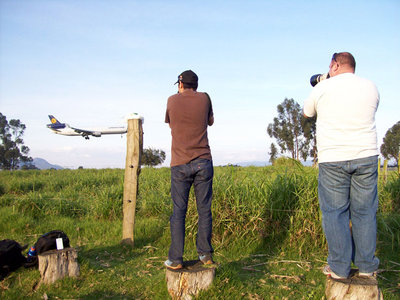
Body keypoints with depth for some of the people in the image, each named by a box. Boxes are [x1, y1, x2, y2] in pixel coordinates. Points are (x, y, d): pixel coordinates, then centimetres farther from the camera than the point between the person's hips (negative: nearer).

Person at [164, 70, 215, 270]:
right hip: (203, 163, 1)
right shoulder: (204, 98, 4)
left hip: (180, 165, 0)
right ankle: (205, 254, 13)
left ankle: (175, 259, 6)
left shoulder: (172, 101, 4)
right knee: (204, 210, 7)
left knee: (178, 212, 3)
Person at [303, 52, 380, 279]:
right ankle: (367, 266, 17)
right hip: (366, 156, 3)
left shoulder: (322, 88, -1)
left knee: (335, 212, 5)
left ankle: (339, 267, 9)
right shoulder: (371, 87, 7)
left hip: (333, 160, -3)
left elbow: (306, 113, 16)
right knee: (364, 212, 9)